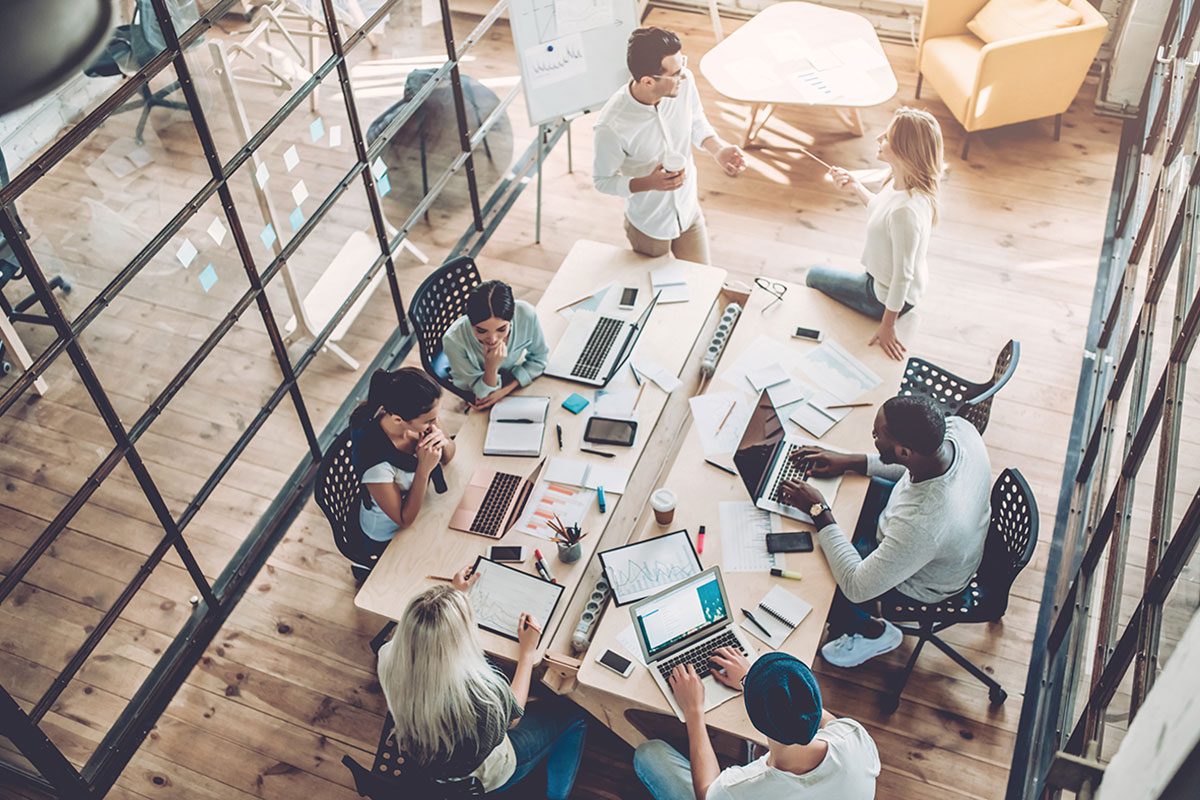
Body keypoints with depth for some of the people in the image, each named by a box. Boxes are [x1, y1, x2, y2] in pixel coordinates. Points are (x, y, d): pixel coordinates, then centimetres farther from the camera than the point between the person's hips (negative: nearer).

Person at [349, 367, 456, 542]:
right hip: (391, 535, -5)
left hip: (418, 502, 5)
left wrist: (443, 442, -27)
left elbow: (447, 456, -4)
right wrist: (424, 469, -36)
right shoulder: (376, 460, -40)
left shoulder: (414, 418, -24)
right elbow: (405, 520, -25)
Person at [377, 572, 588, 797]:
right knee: (573, 714, 14)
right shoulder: (484, 690, -42)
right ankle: (556, 794, 33)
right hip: (481, 778, -5)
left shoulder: (389, 660, -28)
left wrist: (456, 593, 10)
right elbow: (513, 715, -15)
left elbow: (419, 632, -1)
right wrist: (527, 651, -4)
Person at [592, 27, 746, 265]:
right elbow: (602, 180, -19)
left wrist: (718, 148, -21)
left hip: (689, 212, 4)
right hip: (649, 225, -4)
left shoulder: (684, 81, -23)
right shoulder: (611, 126, -36)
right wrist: (648, 184, -35)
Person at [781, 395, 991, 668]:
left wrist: (819, 511, -26)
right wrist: (850, 461, -8)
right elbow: (915, 464, -2)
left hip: (921, 582, -7)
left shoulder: (921, 524, -47)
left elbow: (856, 588, -32)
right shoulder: (957, 427, -28)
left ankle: (873, 632, 27)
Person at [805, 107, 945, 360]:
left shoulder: (906, 211, -40)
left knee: (814, 277, 15)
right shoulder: (902, 183, -13)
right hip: (882, 279, 8)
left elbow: (903, 275, -30)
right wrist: (855, 187, 0)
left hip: (885, 297, -8)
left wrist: (887, 326, -21)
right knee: (816, 275, 26)